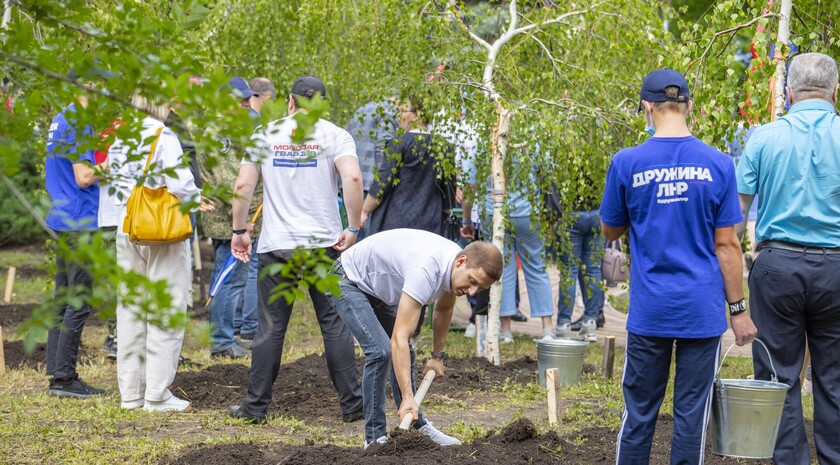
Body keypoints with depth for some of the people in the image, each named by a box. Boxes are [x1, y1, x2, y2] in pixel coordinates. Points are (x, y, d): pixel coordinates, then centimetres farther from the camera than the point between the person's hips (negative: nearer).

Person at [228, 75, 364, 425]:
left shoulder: (264, 134, 5)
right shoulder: (334, 135, -1)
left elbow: (243, 186, 1)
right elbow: (352, 179, -16)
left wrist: (239, 230, 12)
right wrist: (353, 228, -8)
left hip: (275, 246, 1)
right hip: (324, 244, -1)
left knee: (270, 327, 6)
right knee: (335, 324, 4)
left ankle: (256, 406, 9)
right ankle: (352, 404, 5)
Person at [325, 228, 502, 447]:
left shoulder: (458, 266, -12)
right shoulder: (425, 271, -40)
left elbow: (444, 308, 13)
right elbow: (399, 338, -42)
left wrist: (438, 355, 17)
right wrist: (408, 397, -45)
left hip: (378, 286, 9)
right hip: (348, 280, -9)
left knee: (403, 353, 10)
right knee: (381, 351, -20)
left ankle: (417, 426, 23)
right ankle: (374, 437, -10)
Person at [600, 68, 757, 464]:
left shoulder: (627, 163, -5)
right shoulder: (718, 165, -4)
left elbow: (610, 231, 8)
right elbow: (727, 245, -2)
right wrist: (738, 309, 4)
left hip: (650, 311, 0)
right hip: (702, 311, 0)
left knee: (639, 413, 9)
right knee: (691, 414, 5)